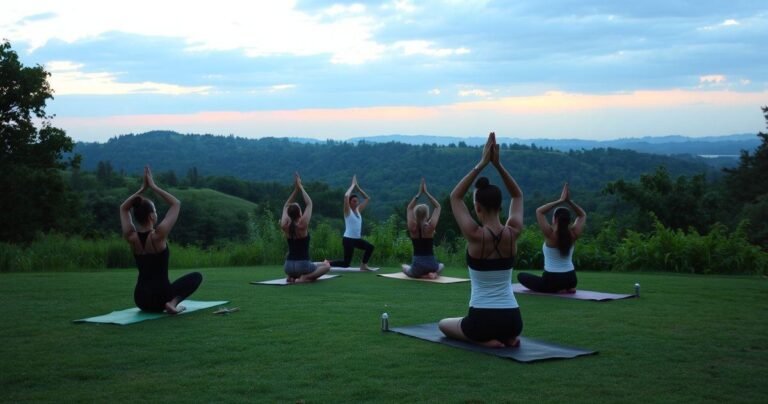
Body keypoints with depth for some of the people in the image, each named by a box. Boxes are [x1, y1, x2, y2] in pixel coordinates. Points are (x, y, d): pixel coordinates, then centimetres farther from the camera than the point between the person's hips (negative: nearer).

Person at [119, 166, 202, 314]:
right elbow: (176, 204, -7)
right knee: (196, 276, 15)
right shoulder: (158, 236, -17)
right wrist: (153, 186, -4)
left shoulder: (131, 237, -4)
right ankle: (173, 302, -6)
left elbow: (123, 208, 13)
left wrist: (142, 188, 5)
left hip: (140, 299, 8)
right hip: (159, 299, -8)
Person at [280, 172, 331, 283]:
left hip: (288, 266, 6)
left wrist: (295, 190, 12)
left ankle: (292, 276, 8)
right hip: (302, 265, -6)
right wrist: (301, 188, 5)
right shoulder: (302, 225, -13)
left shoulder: (285, 226, -2)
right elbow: (309, 204, -2)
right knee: (326, 265, 20)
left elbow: (286, 207, 14)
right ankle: (305, 277, -6)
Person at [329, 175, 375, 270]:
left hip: (357, 239, 8)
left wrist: (358, 187, 9)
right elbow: (346, 196, -24)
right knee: (346, 263, -10)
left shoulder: (358, 210, 11)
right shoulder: (348, 211, -8)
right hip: (348, 239, -8)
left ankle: (363, 265, 18)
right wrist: (353, 185, -11)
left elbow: (367, 199, 17)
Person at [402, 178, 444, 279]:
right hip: (431, 264, 1)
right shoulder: (431, 226, -10)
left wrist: (419, 193, 10)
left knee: (405, 267, 36)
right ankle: (433, 274, 2)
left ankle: (421, 275, 4)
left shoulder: (412, 227, -7)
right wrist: (426, 192, 4)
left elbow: (409, 208, 10)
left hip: (417, 266, -1)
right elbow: (437, 207, 3)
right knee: (440, 266, 38)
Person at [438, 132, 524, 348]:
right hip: (513, 321, 5)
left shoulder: (475, 235, -14)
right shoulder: (513, 233, -4)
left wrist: (481, 165, -3)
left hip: (482, 321, -5)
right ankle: (508, 338, 9)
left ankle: (485, 339, 1)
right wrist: (498, 164, 4)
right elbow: (518, 196, 14)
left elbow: (455, 197, -1)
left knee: (444, 324, 29)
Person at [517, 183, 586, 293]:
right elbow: (582, 215, 10)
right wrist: (569, 201, -2)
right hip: (571, 279, 7)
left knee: (521, 276, 15)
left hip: (551, 281, -7)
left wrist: (560, 200, -12)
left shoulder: (550, 234, -17)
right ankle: (569, 288, 16)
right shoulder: (573, 234, -6)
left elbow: (539, 211, -11)